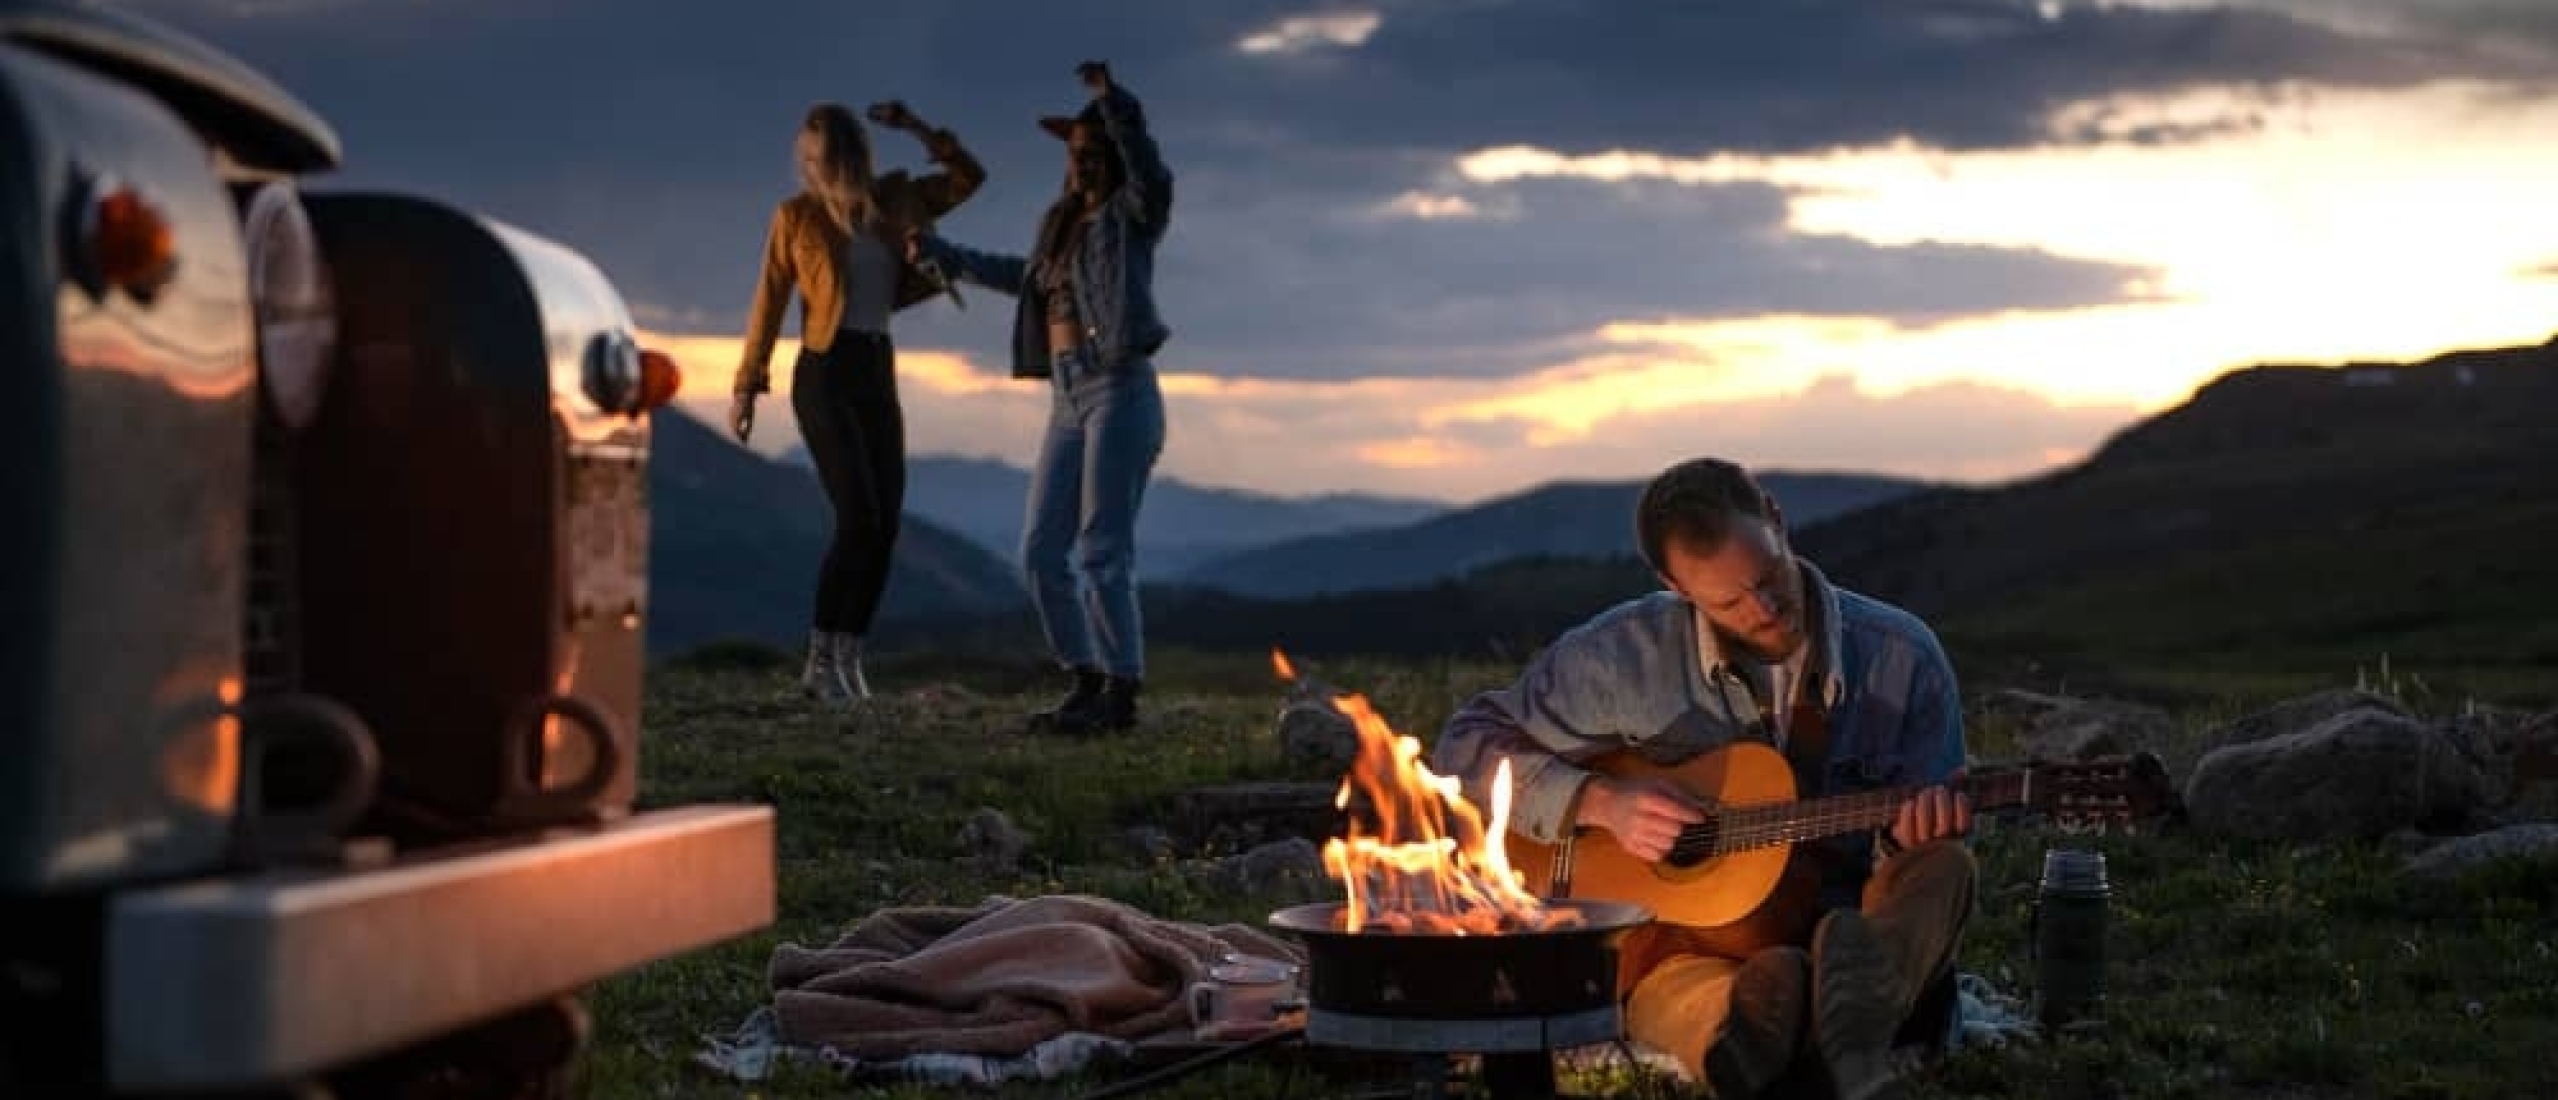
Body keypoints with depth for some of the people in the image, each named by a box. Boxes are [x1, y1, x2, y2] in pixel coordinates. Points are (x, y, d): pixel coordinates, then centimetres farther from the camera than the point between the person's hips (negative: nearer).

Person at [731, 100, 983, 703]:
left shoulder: (890, 201, 8)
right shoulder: (796, 214, -2)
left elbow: (969, 177, 14)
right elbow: (769, 303, 1)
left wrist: (917, 128, 2)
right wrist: (746, 387, 1)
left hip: (879, 375, 5)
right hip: (824, 374, -5)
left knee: (884, 524, -2)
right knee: (859, 521, -16)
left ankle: (846, 659, 6)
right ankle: (820, 658, -9)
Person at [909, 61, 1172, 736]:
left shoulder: (1132, 214, 1)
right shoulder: (1062, 223, 21)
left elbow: (1152, 173, -24)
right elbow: (1024, 278, 41)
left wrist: (1113, 100, -36)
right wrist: (942, 254, 51)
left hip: (1120, 393, -8)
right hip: (1068, 404, 8)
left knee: (1102, 551, -12)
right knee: (1042, 552, 4)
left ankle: (1122, 693, -7)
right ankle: (1087, 684, 12)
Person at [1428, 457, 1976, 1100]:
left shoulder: (1902, 656, 2)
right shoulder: (1627, 654, -1)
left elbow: (1924, 843, 8)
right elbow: (1465, 748, 6)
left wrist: (1914, 832, -17)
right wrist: (1599, 800, -10)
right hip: (1685, 940, -1)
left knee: (1944, 869, -32)